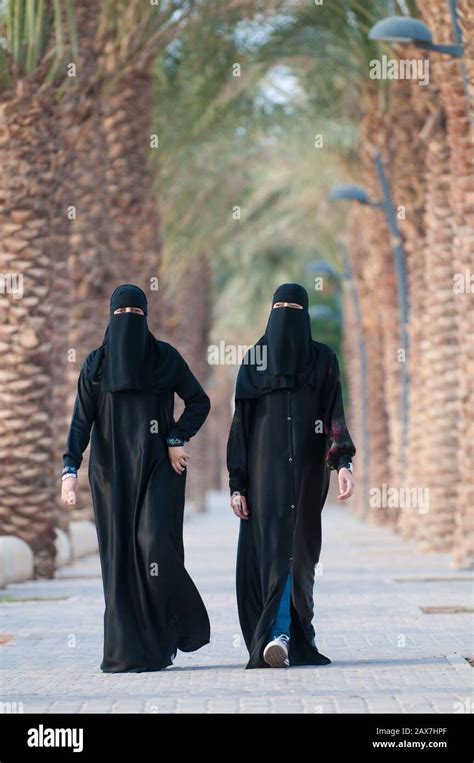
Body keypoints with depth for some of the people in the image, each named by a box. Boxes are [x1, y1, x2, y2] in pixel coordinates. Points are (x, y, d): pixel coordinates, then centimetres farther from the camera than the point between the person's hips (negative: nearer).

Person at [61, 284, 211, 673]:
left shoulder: (165, 356, 2)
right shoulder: (96, 363, 4)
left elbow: (199, 401, 8)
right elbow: (81, 420, -3)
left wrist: (177, 439, -6)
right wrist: (70, 469, -15)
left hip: (158, 466, -2)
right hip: (113, 469, 2)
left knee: (154, 540, -18)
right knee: (121, 552, -2)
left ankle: (184, 623, 5)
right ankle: (129, 651, 1)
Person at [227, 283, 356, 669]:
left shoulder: (323, 358, 6)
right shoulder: (254, 359, 6)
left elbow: (334, 415, -2)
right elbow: (241, 422, 4)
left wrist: (344, 463, -17)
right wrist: (237, 484, -1)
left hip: (307, 467, 1)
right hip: (266, 467, -1)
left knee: (299, 550, -2)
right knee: (274, 547, -12)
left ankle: (281, 635, 5)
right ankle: (283, 635, -19)